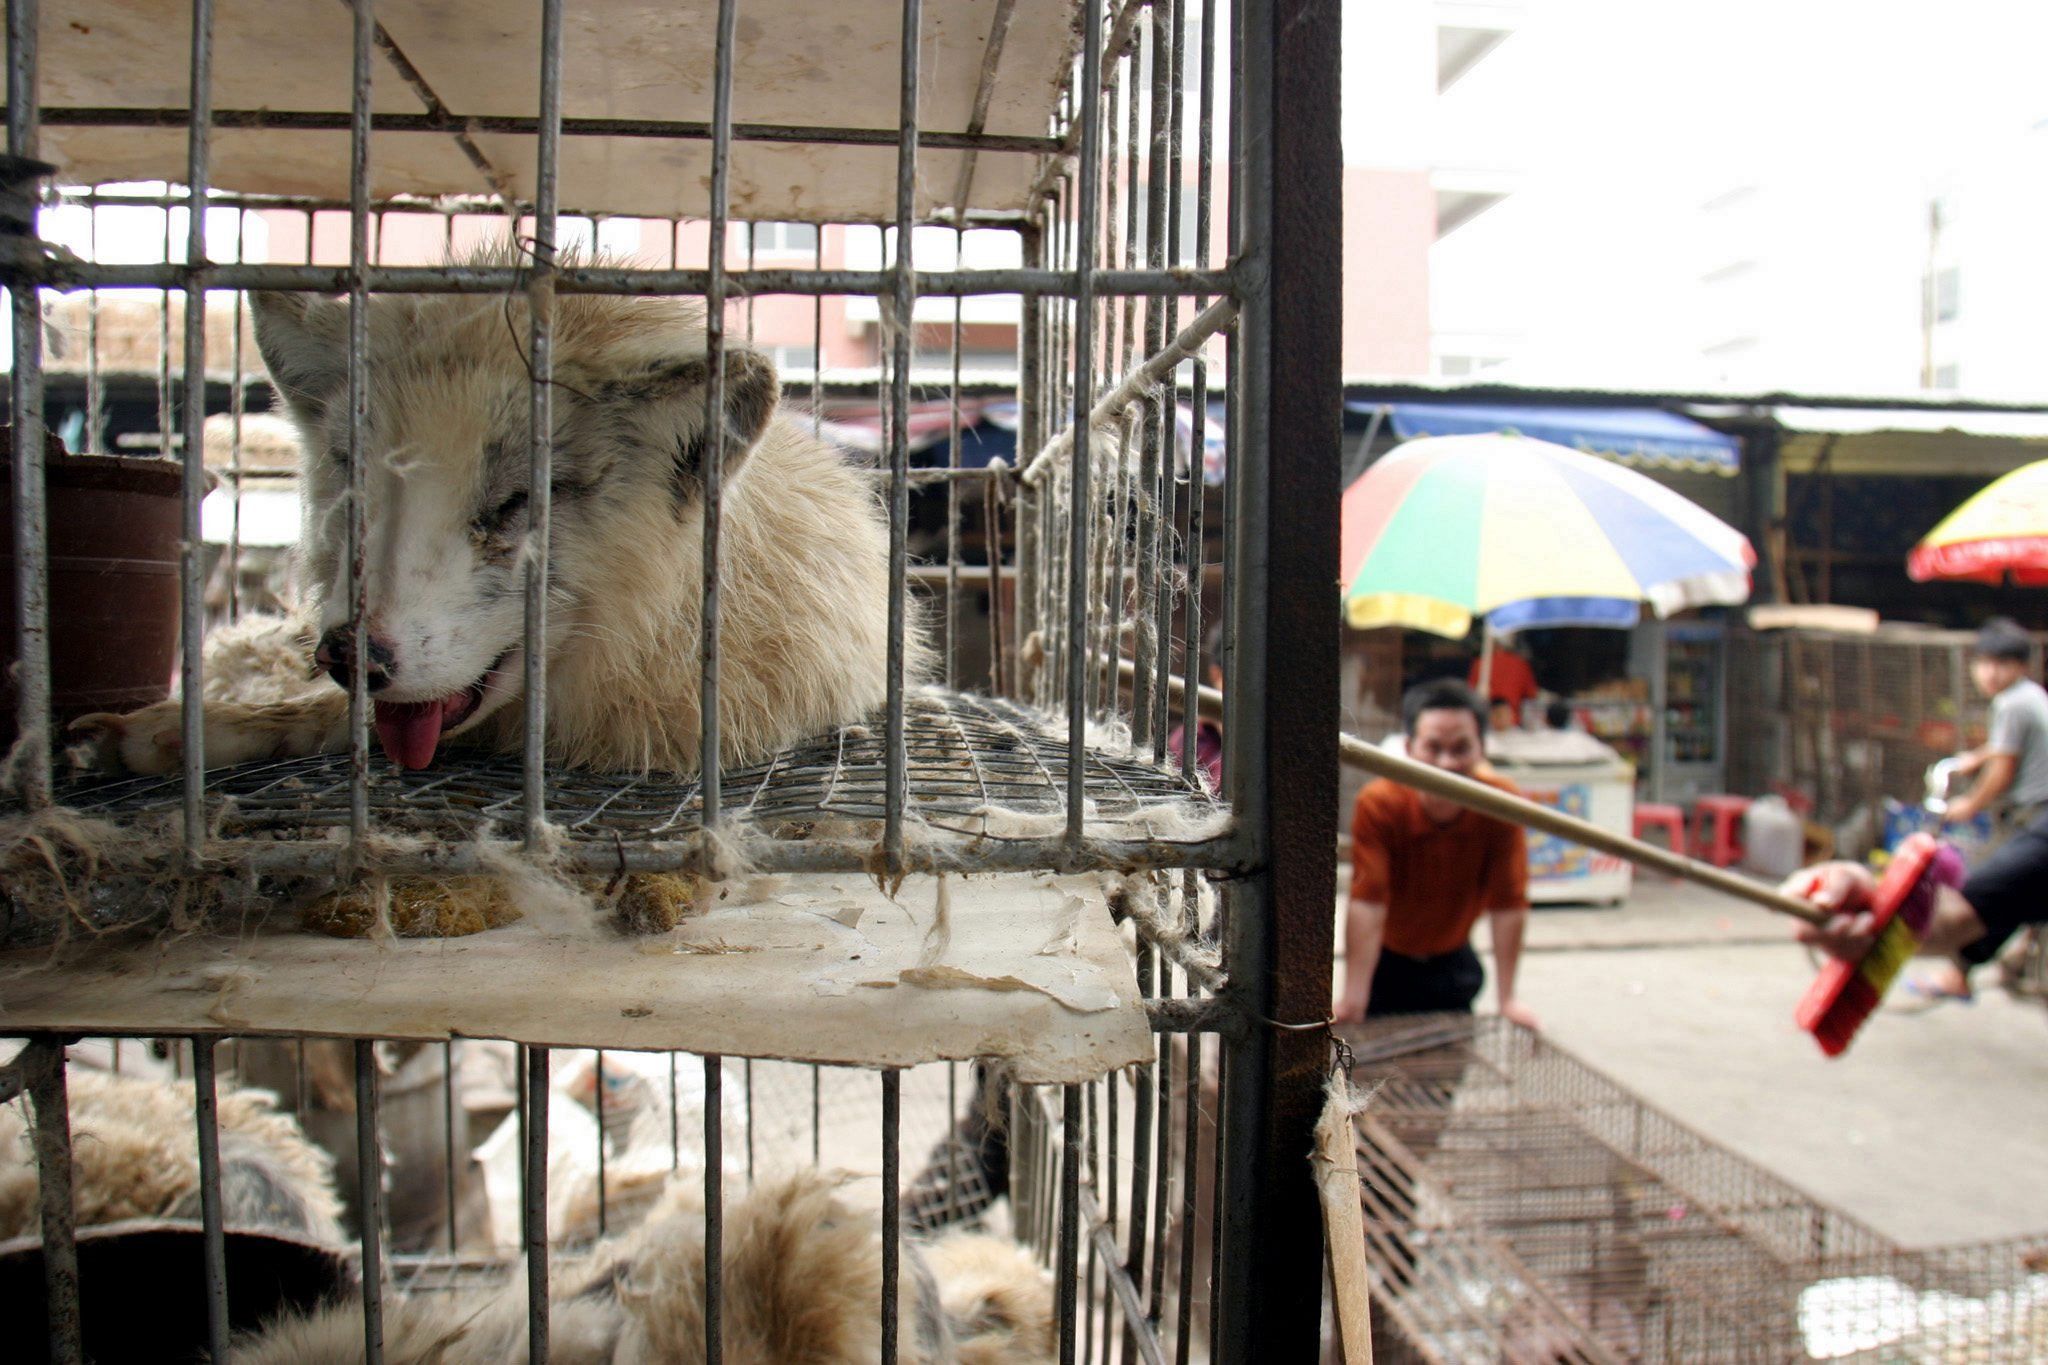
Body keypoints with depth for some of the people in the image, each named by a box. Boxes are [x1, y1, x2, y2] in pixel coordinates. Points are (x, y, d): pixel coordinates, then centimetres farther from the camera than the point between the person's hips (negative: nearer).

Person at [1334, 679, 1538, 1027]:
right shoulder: (1378, 804, -31)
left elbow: (1509, 903, -21)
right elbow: (1366, 902, -34)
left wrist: (1508, 998, -19)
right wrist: (1353, 998, -37)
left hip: (1452, 959, 2)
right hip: (1385, 959, -2)